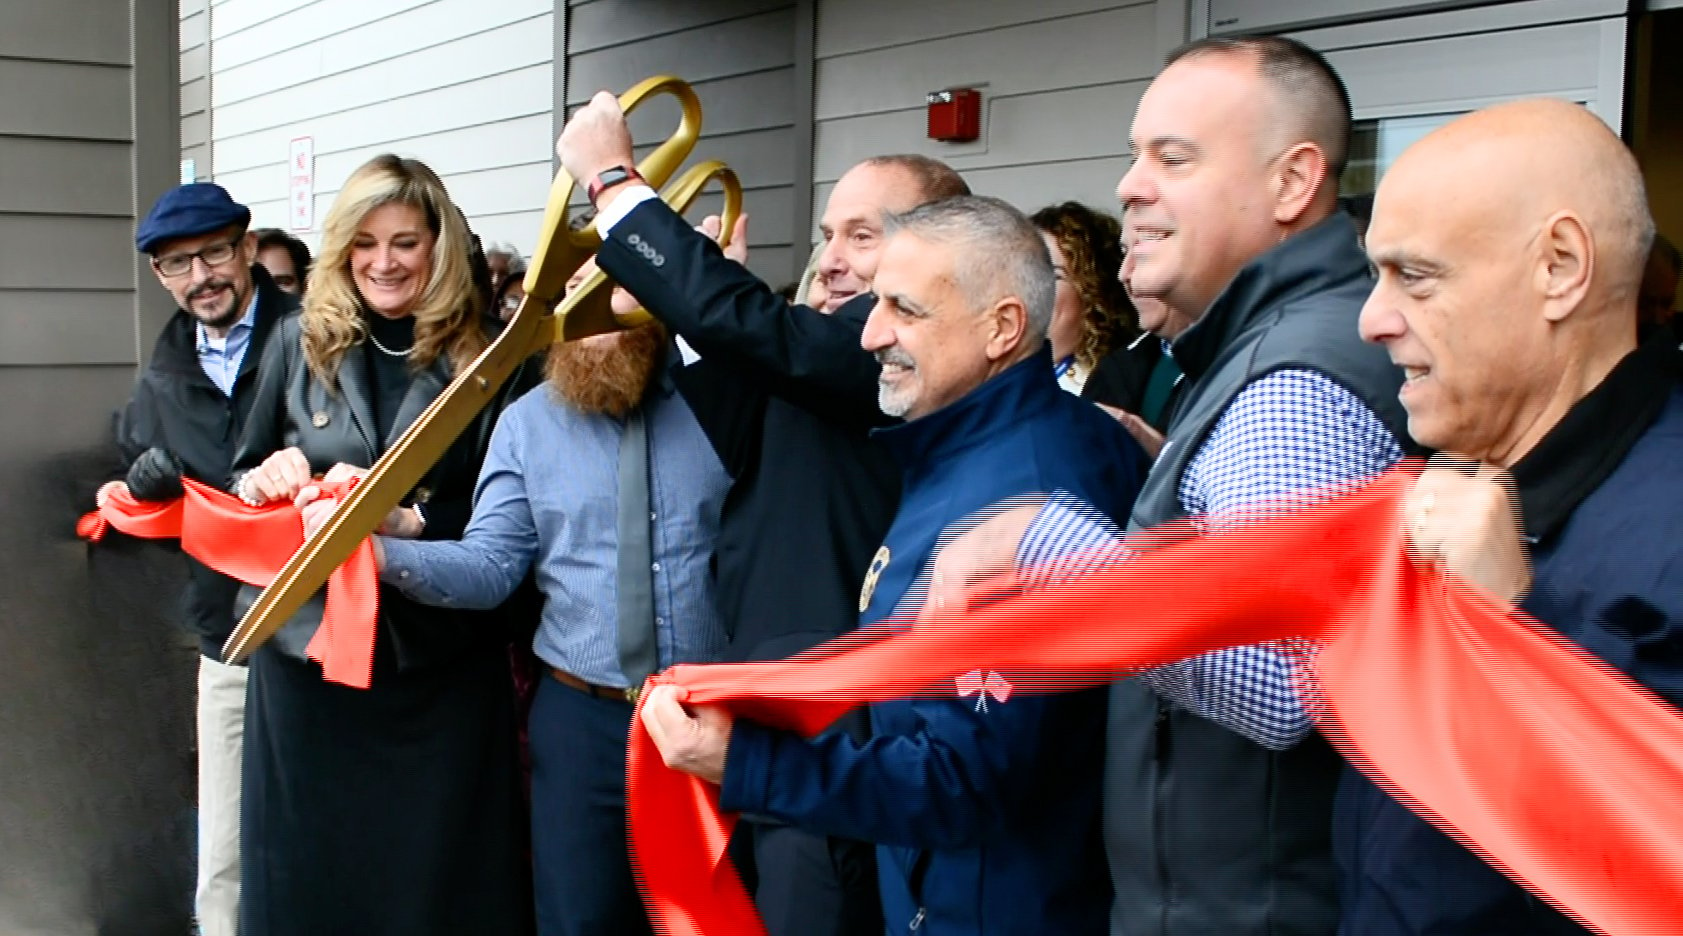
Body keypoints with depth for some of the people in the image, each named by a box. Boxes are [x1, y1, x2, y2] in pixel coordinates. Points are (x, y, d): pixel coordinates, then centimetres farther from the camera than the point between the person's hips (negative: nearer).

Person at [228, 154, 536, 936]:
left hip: (441, 656, -2)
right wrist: (271, 478, -11)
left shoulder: (484, 358, -2)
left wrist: (407, 520, -19)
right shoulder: (300, 342, 4)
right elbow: (241, 478, 11)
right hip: (307, 639, 2)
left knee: (436, 868, 9)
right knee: (308, 863, 12)